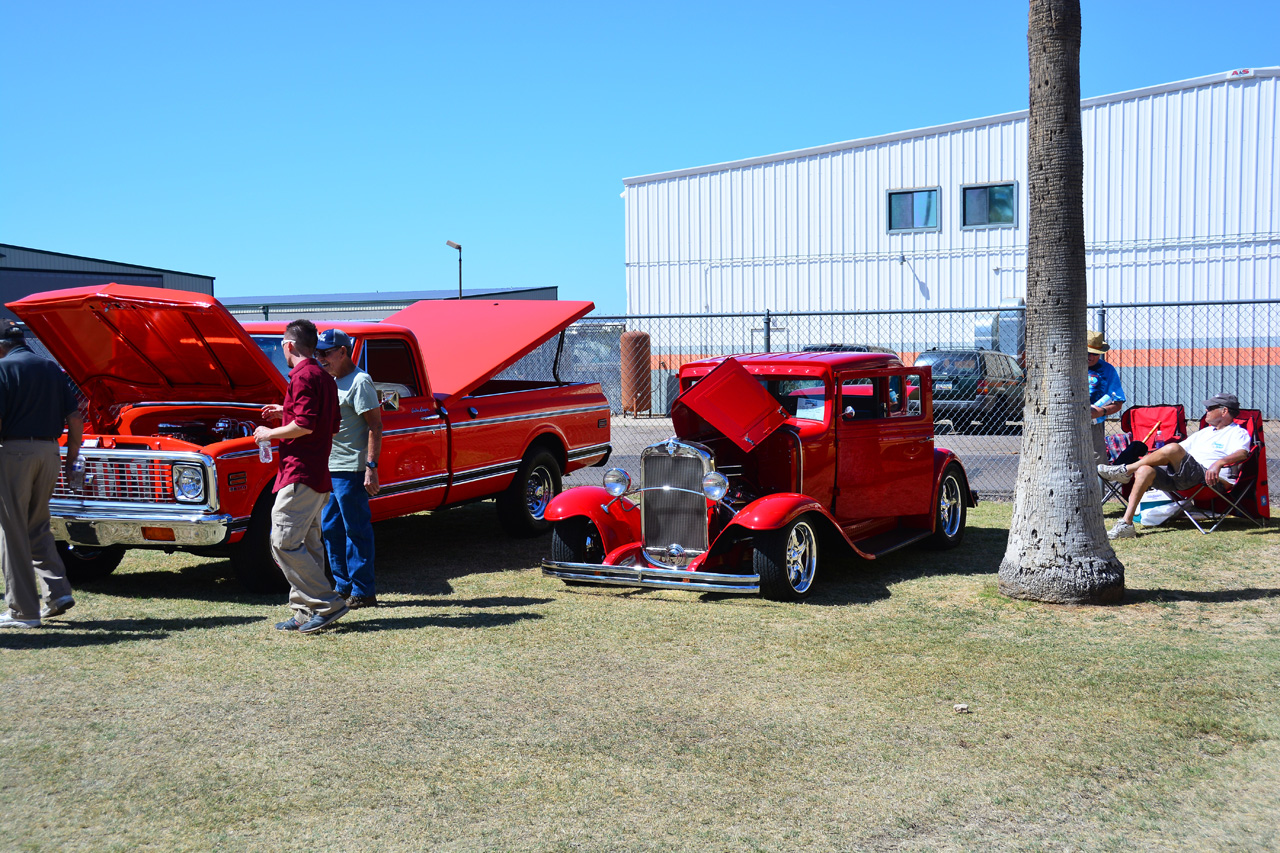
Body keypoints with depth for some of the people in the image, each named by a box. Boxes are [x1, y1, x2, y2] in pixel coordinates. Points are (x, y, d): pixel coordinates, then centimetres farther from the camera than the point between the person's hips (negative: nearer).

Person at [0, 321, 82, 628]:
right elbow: (76, 420, 9)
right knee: (38, 525, 19)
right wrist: (71, 462, 14)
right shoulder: (52, 369, 12)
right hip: (50, 452, 6)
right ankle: (58, 592, 7)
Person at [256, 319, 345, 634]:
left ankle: (327, 603, -9)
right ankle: (307, 612, 15)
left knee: (284, 543, -9)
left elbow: (304, 426, -22)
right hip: (318, 475, 10)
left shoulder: (303, 376, -13)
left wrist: (270, 433, -7)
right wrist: (285, 412, 24)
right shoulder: (325, 378, 16)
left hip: (300, 474, -10)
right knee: (307, 544, 12)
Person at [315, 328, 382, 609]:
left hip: (351, 469, -10)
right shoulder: (332, 382, 16)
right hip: (331, 469, 10)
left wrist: (371, 467, -23)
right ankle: (344, 587, 24)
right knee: (330, 528, 14)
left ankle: (363, 592, 4)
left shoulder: (360, 382, -12)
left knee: (356, 530, -3)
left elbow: (376, 426, -17)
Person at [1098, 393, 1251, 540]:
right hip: (1175, 475, 7)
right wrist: (1149, 458, 24)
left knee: (1172, 449, -34)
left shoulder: (1238, 433, 11)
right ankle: (1126, 524, -30)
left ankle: (1125, 470, -17)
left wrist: (1218, 463, -31)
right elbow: (1183, 446, 38)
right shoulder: (1204, 432, 36)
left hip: (1204, 475, -7)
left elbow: (1242, 453, -10)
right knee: (1144, 470, -22)